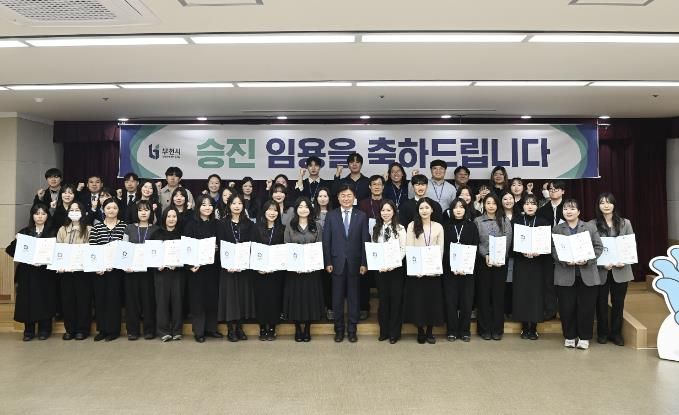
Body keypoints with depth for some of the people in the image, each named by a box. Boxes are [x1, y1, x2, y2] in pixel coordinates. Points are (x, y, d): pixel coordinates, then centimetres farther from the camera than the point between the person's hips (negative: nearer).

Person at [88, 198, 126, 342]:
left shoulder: (124, 226, 0)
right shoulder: (96, 228, 6)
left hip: (116, 268, -2)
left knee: (113, 297, 0)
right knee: (100, 298, 6)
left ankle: (113, 330, 11)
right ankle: (102, 329, 18)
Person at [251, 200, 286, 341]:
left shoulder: (282, 229, 3)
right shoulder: (257, 228, 2)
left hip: (277, 270, 0)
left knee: (274, 297, 3)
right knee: (261, 297, 4)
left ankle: (272, 328, 15)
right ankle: (262, 328, 16)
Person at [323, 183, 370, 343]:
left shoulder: (362, 216, 3)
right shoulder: (331, 216, 3)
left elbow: (365, 241, 1)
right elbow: (326, 241, 2)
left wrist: (364, 263, -4)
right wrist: (328, 262, -4)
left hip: (354, 263, 0)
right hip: (337, 262, 0)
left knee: (353, 297, 7)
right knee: (337, 297, 7)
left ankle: (352, 329, 19)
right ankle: (339, 329, 19)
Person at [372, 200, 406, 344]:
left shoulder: (400, 228, -3)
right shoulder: (376, 229, 8)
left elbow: (403, 249, -6)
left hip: (396, 268, -3)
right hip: (380, 269, 3)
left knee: (396, 299, 3)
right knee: (383, 299, 9)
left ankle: (394, 332, 15)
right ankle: (383, 331, 21)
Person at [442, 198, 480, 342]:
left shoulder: (472, 226, 6)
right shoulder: (446, 226, 5)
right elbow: (444, 249, 0)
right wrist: (452, 267, -13)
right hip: (449, 269, 0)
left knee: (467, 299, 2)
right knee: (450, 299, 1)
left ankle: (465, 331, 14)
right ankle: (451, 331, 11)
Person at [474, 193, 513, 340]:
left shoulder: (505, 221, 8)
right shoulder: (477, 221, 5)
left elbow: (507, 241, -1)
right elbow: (476, 242, -1)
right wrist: (486, 256, -16)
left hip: (500, 262, 1)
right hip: (483, 262, -1)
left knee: (498, 294, 4)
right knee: (483, 294, 3)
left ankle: (497, 329, 12)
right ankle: (485, 329, 11)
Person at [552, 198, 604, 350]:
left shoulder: (590, 227, 8)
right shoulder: (557, 229, 7)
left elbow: (599, 247, 3)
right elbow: (553, 250, -1)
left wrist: (587, 260, -12)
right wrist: (565, 260, -17)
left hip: (587, 274, 0)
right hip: (565, 275, 0)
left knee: (586, 307, 3)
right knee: (567, 308, 3)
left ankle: (584, 337, 18)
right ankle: (569, 336, 18)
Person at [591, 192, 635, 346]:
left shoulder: (625, 223, 4)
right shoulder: (592, 225, -4)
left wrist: (624, 261, -12)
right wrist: (602, 263, -18)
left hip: (621, 271, 2)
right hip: (600, 270, -2)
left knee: (618, 303, 10)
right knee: (601, 303, 8)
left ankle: (616, 333, 24)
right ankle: (602, 333, 22)